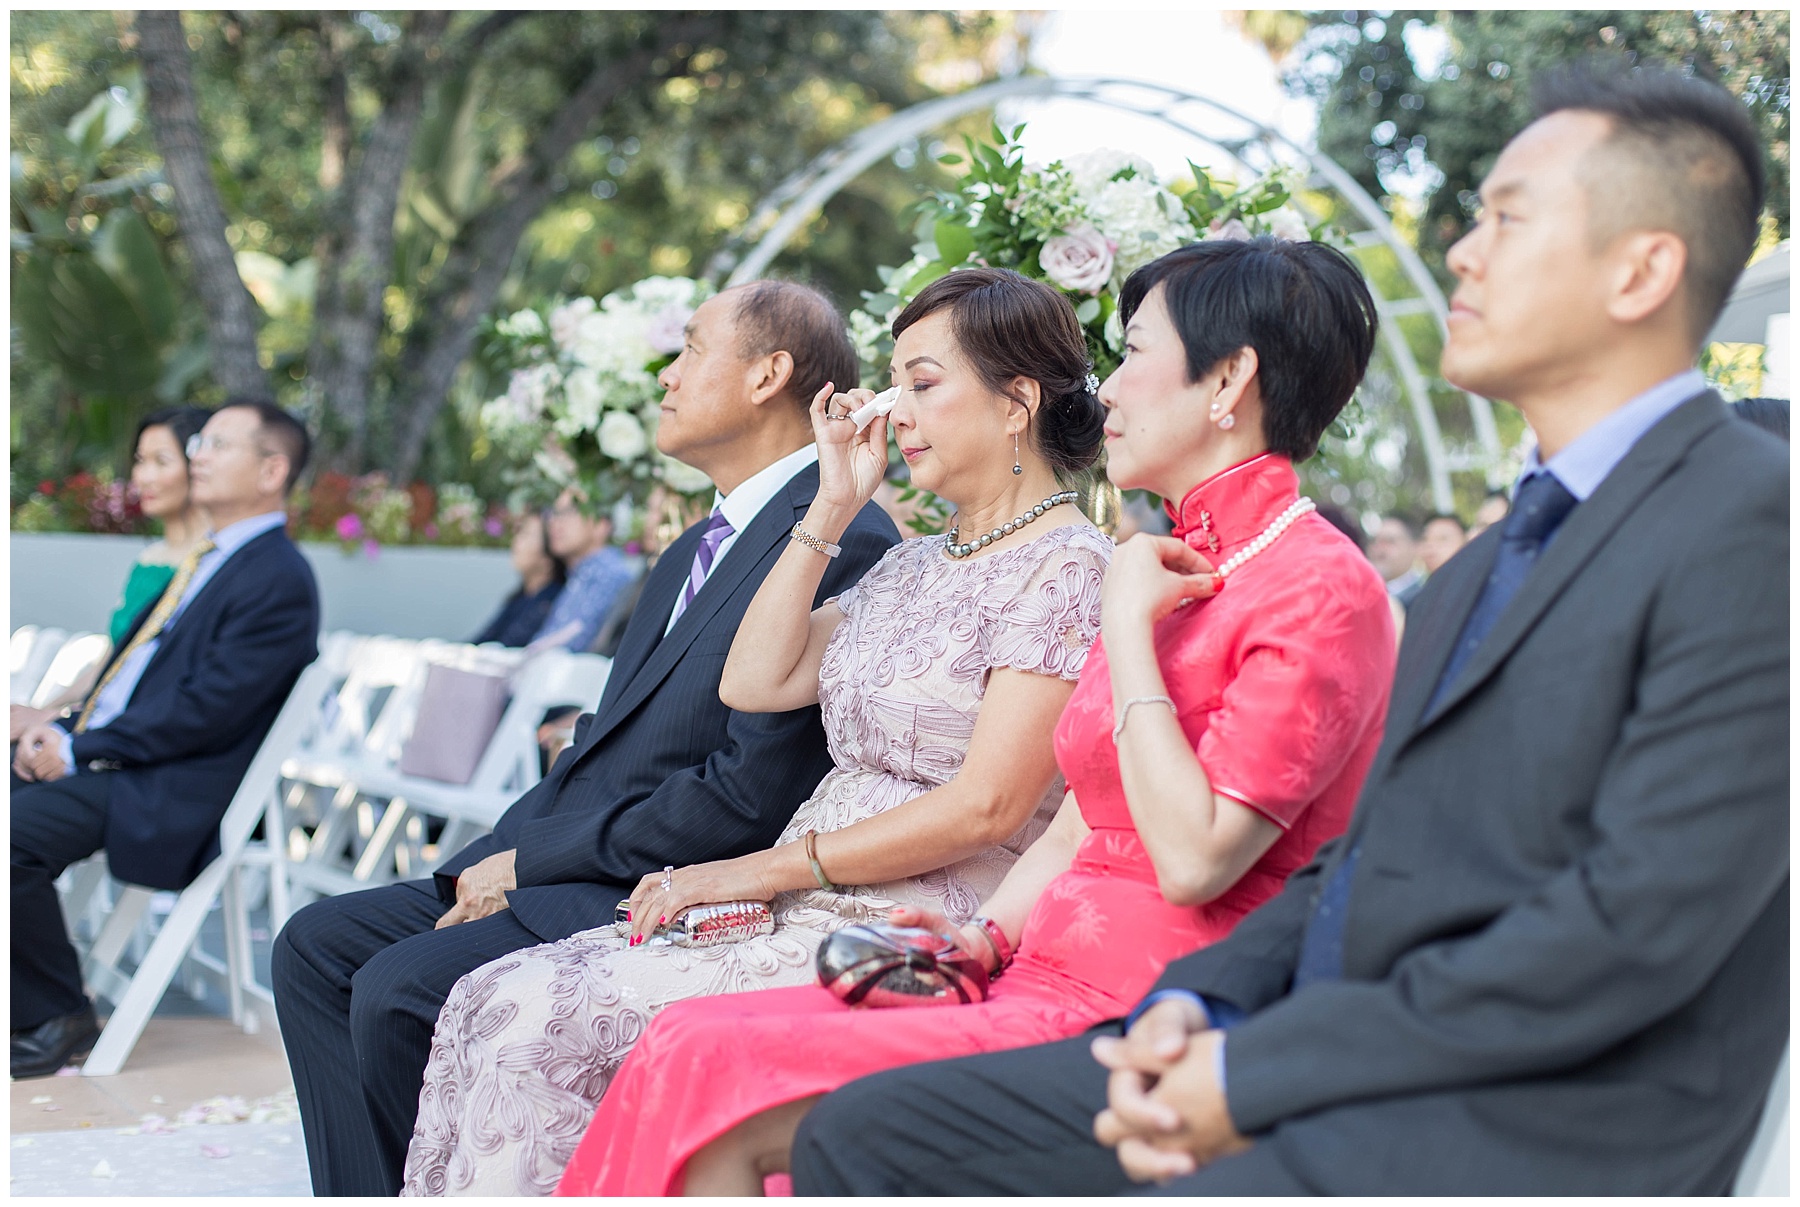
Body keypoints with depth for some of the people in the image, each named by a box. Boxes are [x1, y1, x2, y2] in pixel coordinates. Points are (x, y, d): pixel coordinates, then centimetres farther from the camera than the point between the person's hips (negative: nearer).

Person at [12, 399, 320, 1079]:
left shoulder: (278, 579, -12)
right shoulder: (209, 558, 19)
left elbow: (206, 712, -18)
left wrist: (81, 750, -15)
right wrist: (64, 730, 3)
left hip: (167, 793, -10)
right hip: (95, 754, 10)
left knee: (11, 828, -27)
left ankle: (58, 1018, -9)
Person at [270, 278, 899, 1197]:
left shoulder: (842, 542, -14)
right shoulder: (692, 553, 19)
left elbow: (752, 794, -20)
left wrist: (528, 862, -13)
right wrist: (491, 863, -1)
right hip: (567, 877, 10)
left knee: (400, 988, -23)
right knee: (315, 945, 4)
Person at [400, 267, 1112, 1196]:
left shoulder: (1069, 569, -9)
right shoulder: (916, 563, 18)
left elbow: (988, 805, -17)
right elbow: (754, 682, 10)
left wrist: (769, 869, -13)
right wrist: (832, 508, 7)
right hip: (809, 912, 8)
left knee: (546, 1019, -20)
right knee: (491, 1000, -7)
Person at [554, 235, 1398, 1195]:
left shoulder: (1320, 587, -10)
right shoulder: (1176, 569, 19)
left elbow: (1193, 858, -20)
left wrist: (1128, 629, -12)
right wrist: (983, 937, 2)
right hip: (1043, 980, 9)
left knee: (715, 1079, -20)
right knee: (691, 1039, -7)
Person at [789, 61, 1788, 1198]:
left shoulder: (1750, 522, -10)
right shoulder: (1497, 558, 20)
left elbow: (1639, 922, -19)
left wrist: (1255, 1071, -16)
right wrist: (1197, 1007, -1)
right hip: (1327, 1079, 9)